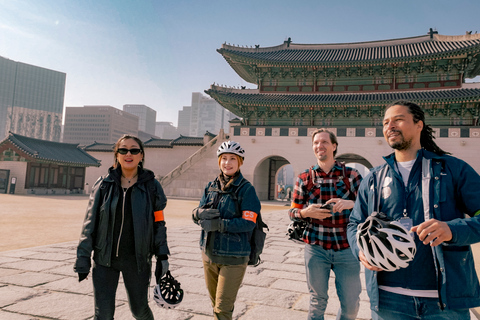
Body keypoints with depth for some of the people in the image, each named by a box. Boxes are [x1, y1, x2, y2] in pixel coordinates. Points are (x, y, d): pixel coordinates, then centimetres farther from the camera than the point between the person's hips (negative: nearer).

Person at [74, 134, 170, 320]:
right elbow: (90, 222, 2)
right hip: (105, 258, 1)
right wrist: (83, 257, -1)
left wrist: (162, 256, -4)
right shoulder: (104, 184, 0)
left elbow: (158, 224, 0)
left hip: (137, 261, 0)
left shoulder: (152, 186, -2)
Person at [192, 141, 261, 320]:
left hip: (233, 257, -5)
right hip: (209, 253, 6)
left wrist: (219, 224, -25)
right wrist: (200, 213, -18)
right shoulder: (211, 187, 8)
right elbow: (196, 214, 5)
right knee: (215, 305, 20)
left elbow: (248, 223, -16)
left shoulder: (246, 189, -8)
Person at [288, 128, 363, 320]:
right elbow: (293, 212, 6)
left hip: (346, 247, 0)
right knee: (317, 301, 13)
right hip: (316, 248, 0)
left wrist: (351, 204, -20)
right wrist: (306, 212, -16)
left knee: (351, 304, 8)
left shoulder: (351, 175, 1)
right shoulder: (305, 178, 3)